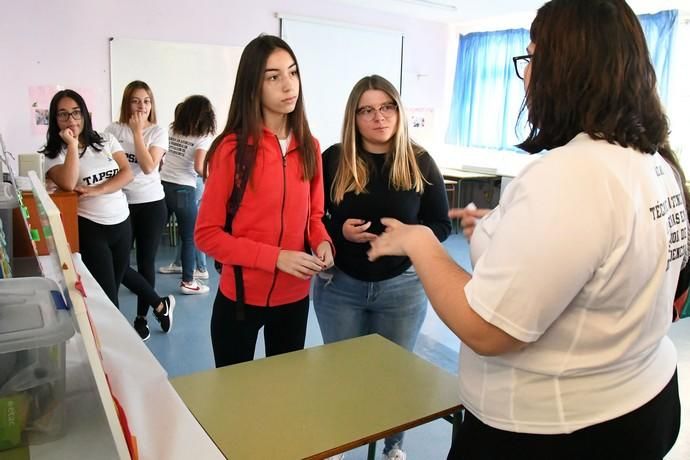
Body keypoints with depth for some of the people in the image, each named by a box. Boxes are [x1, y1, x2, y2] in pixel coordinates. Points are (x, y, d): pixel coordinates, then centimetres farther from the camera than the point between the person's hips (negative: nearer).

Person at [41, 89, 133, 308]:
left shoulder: (107, 141, 6)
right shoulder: (54, 154, -3)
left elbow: (127, 173, -3)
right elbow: (68, 184, -22)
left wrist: (98, 190, -16)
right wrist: (72, 144, -16)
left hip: (122, 223, 4)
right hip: (89, 228, -4)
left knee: (114, 287, 14)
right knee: (106, 294, -5)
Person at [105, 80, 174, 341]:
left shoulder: (157, 132, -1)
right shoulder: (114, 129, 2)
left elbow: (148, 166, -15)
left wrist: (137, 131, -12)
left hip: (151, 204, -1)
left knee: (146, 262, 7)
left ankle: (141, 318, 24)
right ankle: (160, 305, 12)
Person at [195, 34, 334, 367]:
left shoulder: (309, 146, 1)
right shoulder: (232, 149, -14)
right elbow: (206, 234, -12)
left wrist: (322, 242, -11)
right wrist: (276, 257, -21)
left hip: (295, 298, 5)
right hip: (240, 299, -4)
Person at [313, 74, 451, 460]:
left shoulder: (420, 162, -5)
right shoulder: (334, 159, -6)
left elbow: (442, 225, -2)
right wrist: (340, 231, -20)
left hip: (402, 286, 0)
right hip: (340, 284, 0)